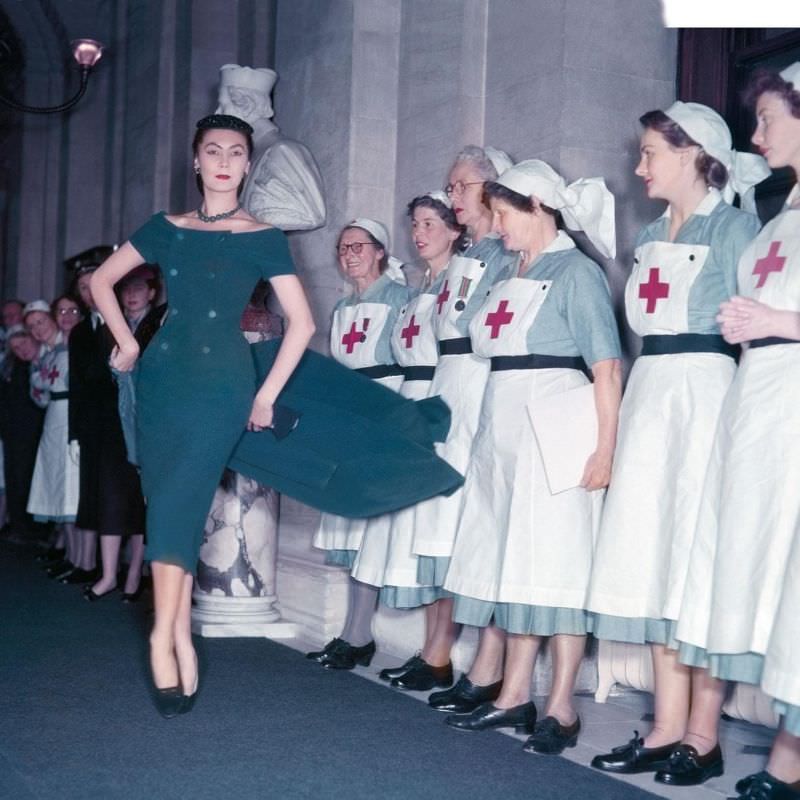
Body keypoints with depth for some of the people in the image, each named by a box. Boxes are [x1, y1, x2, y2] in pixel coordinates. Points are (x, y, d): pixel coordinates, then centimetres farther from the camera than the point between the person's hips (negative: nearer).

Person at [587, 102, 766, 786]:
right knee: (653, 550, 5)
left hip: (705, 391, -7)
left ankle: (703, 735, 2)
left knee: (698, 550, -6)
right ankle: (667, 726, 11)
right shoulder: (650, 236, 18)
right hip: (649, 395, 7)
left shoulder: (733, 227, -3)